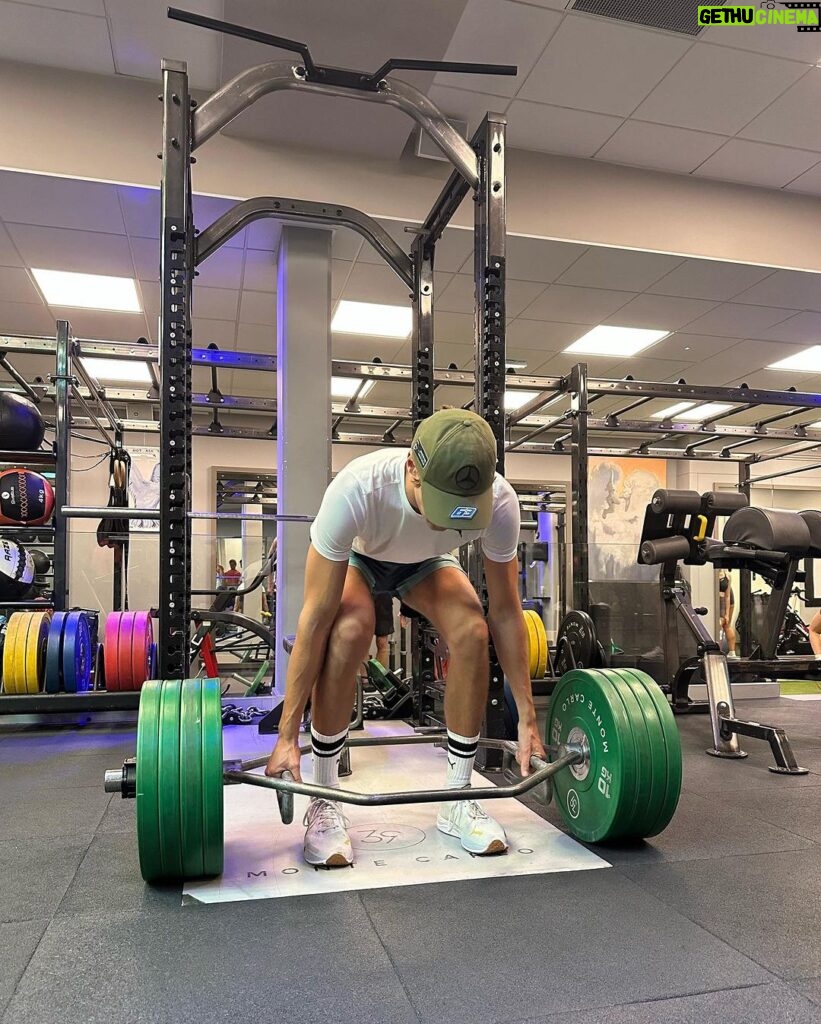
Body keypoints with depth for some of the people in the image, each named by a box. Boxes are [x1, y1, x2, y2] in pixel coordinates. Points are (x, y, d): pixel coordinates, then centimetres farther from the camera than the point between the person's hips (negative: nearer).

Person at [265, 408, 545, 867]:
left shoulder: (500, 502, -35)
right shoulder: (356, 489, -44)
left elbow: (506, 612, -22)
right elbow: (316, 618, -38)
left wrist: (527, 718, -19)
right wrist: (287, 735, -34)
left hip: (425, 562, 2)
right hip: (359, 556, -2)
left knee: (472, 633, -26)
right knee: (350, 631, -33)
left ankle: (458, 800, -6)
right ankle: (326, 800, -13)